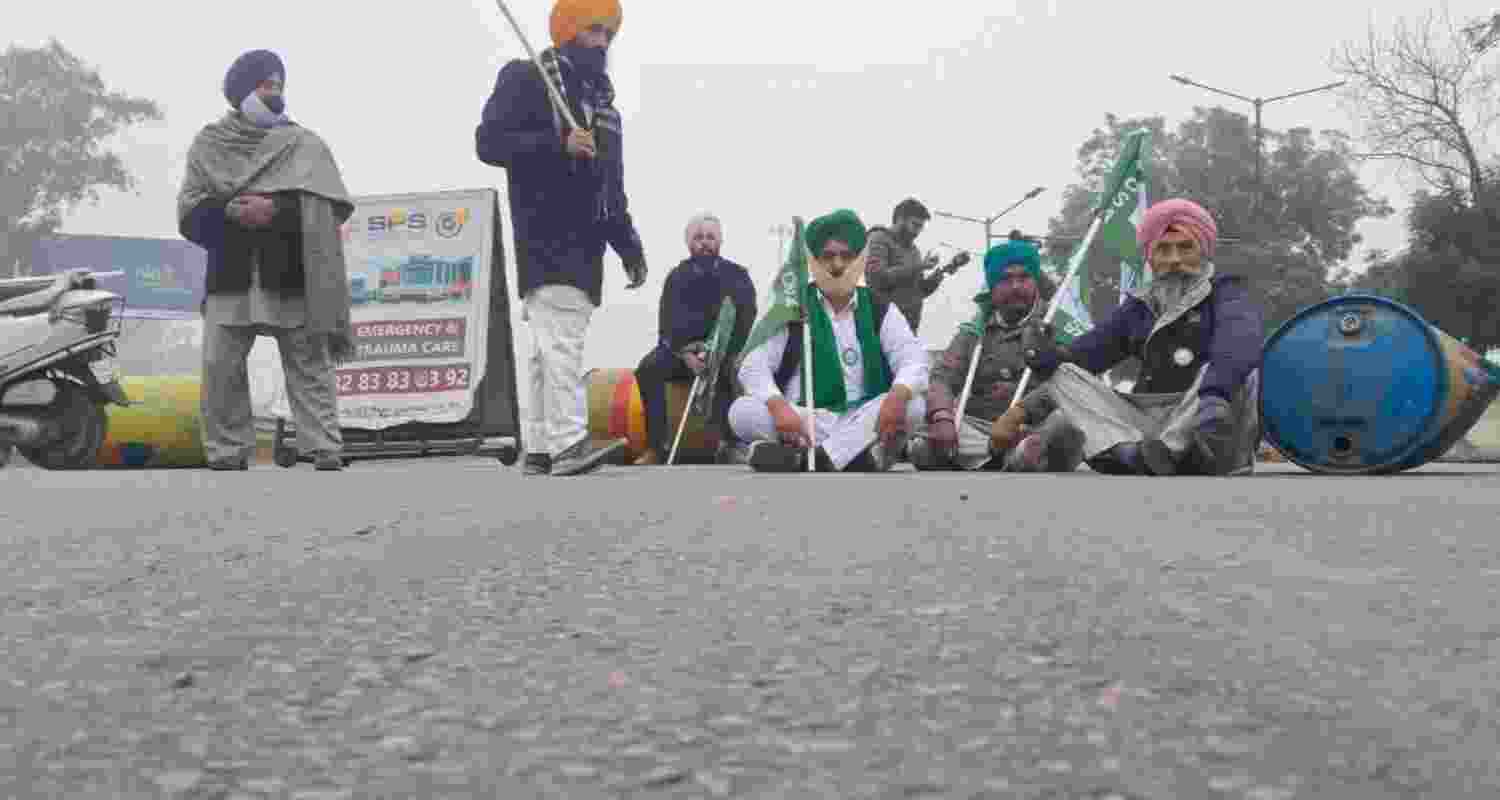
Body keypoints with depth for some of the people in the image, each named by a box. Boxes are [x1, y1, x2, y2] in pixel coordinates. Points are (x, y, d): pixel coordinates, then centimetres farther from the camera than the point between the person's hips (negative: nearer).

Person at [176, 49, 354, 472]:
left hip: (293, 276, -1)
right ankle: (227, 458, 5)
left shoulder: (304, 144, 9)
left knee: (310, 368, -1)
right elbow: (189, 214, 3)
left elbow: (326, 209, -3)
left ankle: (327, 455, -2)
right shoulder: (209, 144, 12)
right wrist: (231, 211, -15)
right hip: (230, 278, 1)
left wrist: (276, 210, -16)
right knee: (219, 368, -3)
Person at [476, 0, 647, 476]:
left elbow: (613, 185, 28)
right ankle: (568, 442, -25)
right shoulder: (526, 79, 1)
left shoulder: (602, 96, 24)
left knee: (553, 348, 6)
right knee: (560, 341, -19)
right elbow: (489, 141, -11)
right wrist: (558, 145, -21)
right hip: (545, 240, -8)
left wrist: (628, 246, 22)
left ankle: (540, 448, 7)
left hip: (586, 244, 8)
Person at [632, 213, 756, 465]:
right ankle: (658, 445, -32)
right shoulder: (676, 277, 12)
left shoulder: (737, 275, 7)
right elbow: (668, 323, 3)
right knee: (648, 368, -28)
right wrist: (686, 353, -18)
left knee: (730, 370, -39)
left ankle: (728, 441, -44)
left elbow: (745, 322, -4)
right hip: (682, 347, 2)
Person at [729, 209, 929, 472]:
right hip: (804, 422, -1)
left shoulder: (880, 310, 8)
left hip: (867, 420, 1)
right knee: (743, 412, -26)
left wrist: (897, 396, -29)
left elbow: (913, 360, -4)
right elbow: (754, 365, -6)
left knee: (913, 404, -28)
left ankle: (803, 458, -36)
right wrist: (779, 406, -28)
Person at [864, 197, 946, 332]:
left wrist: (936, 276, 0)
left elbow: (920, 291, 21)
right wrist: (915, 267, -18)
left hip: (908, 325, 8)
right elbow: (877, 277, -18)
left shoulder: (913, 249, 19)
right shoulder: (879, 239, -3)